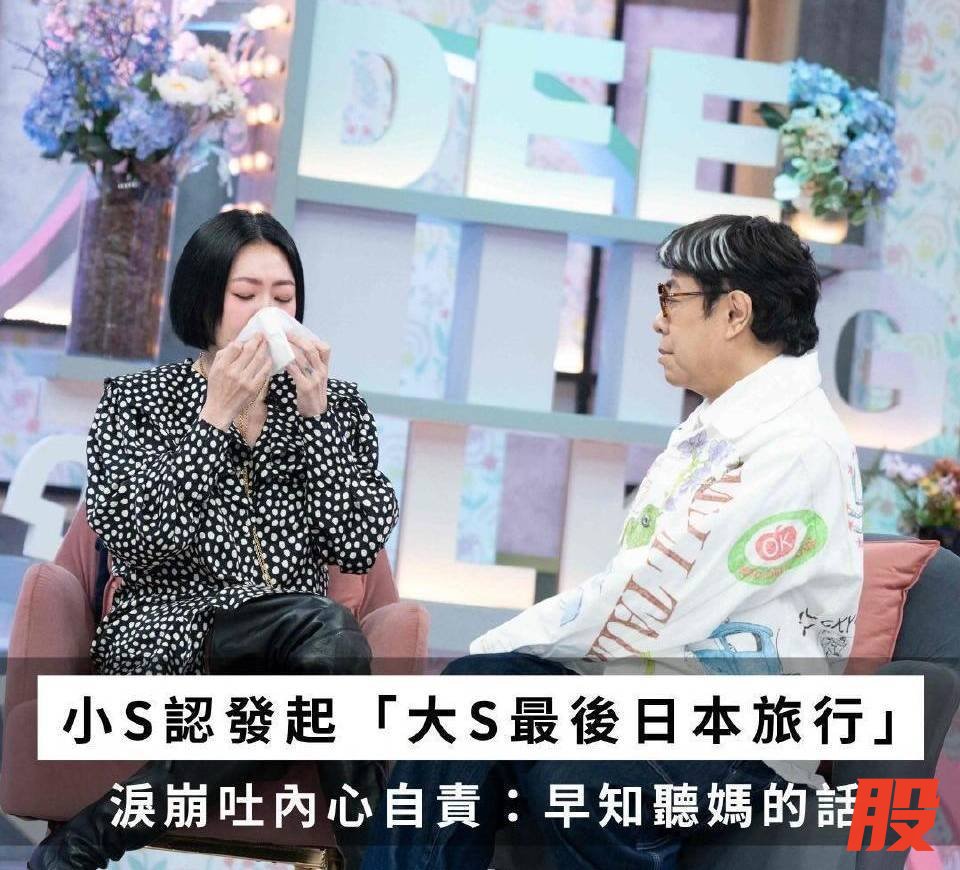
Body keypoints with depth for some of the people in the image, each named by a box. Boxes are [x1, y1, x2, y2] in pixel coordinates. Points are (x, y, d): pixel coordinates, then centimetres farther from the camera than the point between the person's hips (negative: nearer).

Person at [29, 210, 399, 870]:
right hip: (164, 636, -3)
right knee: (327, 630, -34)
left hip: (289, 658, 4)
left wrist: (315, 413, -7)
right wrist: (217, 416, -11)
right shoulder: (136, 400, 8)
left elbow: (360, 547, -1)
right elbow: (133, 540, -9)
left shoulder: (337, 404, 13)